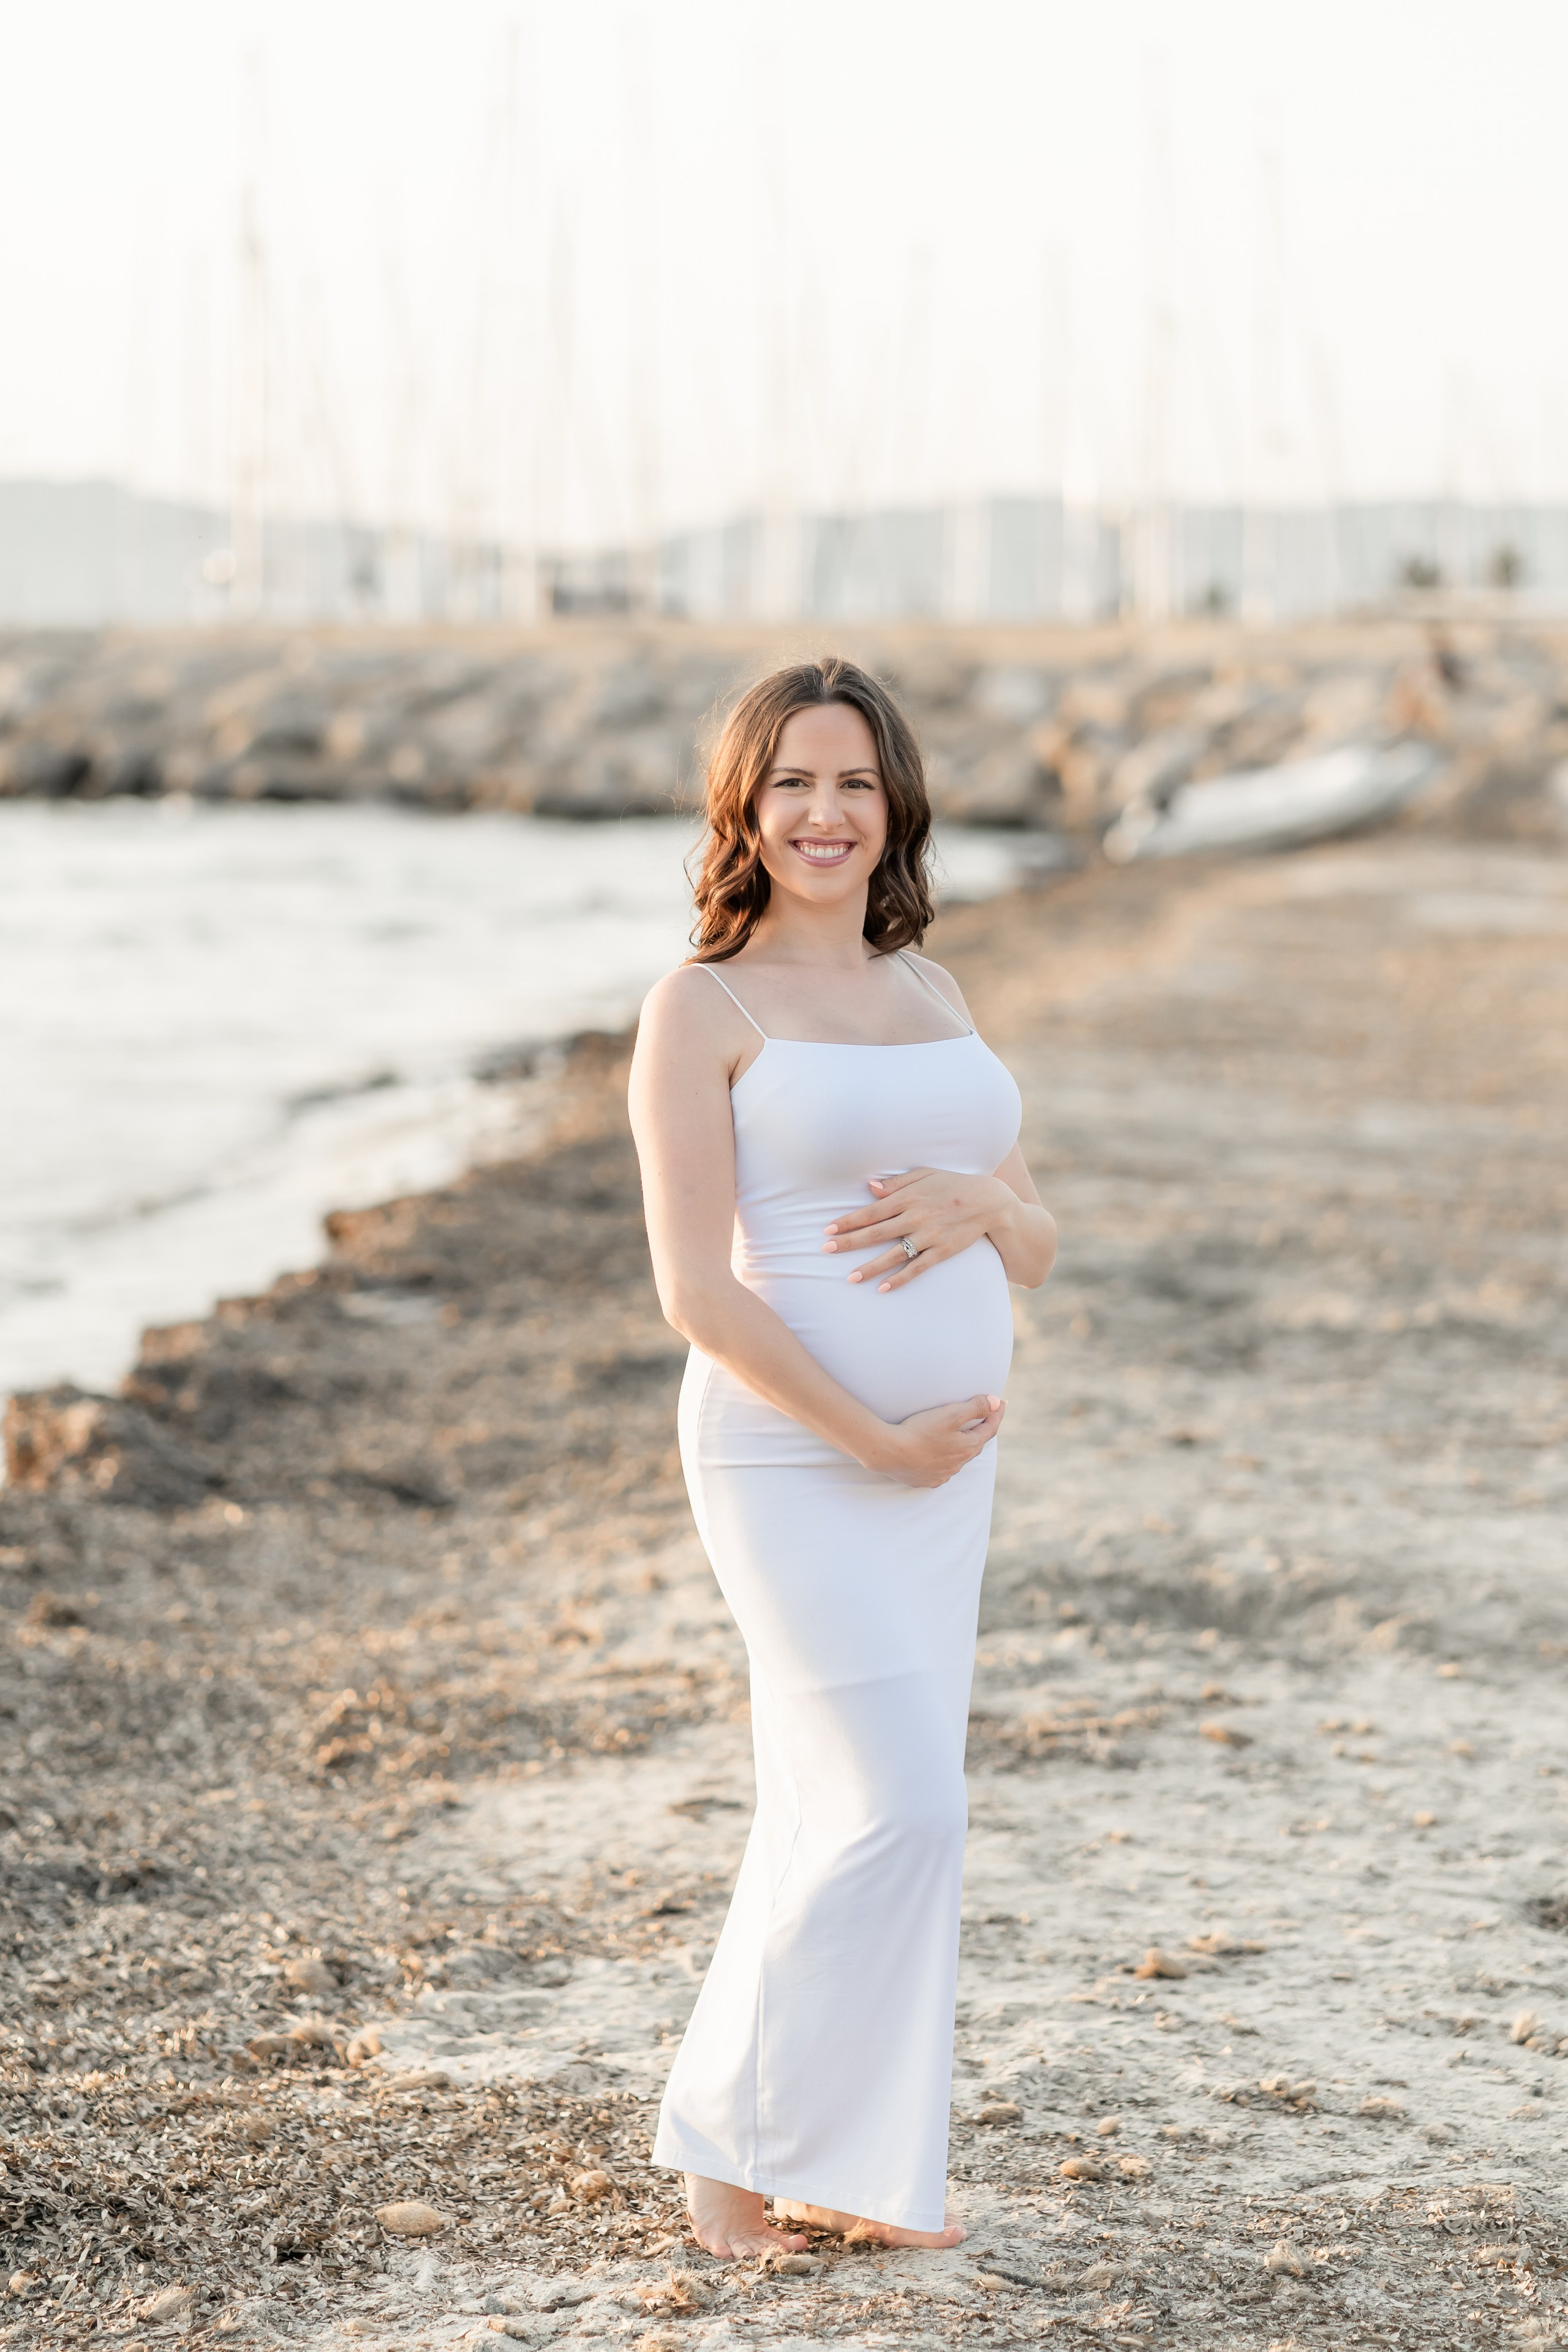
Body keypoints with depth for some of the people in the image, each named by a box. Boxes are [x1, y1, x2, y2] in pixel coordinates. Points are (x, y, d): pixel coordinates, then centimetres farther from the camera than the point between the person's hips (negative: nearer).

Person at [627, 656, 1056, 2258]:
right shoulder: (700, 1009, -7)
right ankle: (729, 2127, 5)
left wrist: (977, 1200, -10)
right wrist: (876, 1442, -16)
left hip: (945, 1458, 6)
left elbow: (1038, 1251, 13)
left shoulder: (927, 998, 13)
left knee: (842, 1813, 10)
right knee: (905, 1809, -12)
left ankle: (831, 2167, 19)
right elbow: (695, 1290, -14)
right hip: (794, 1459, -6)